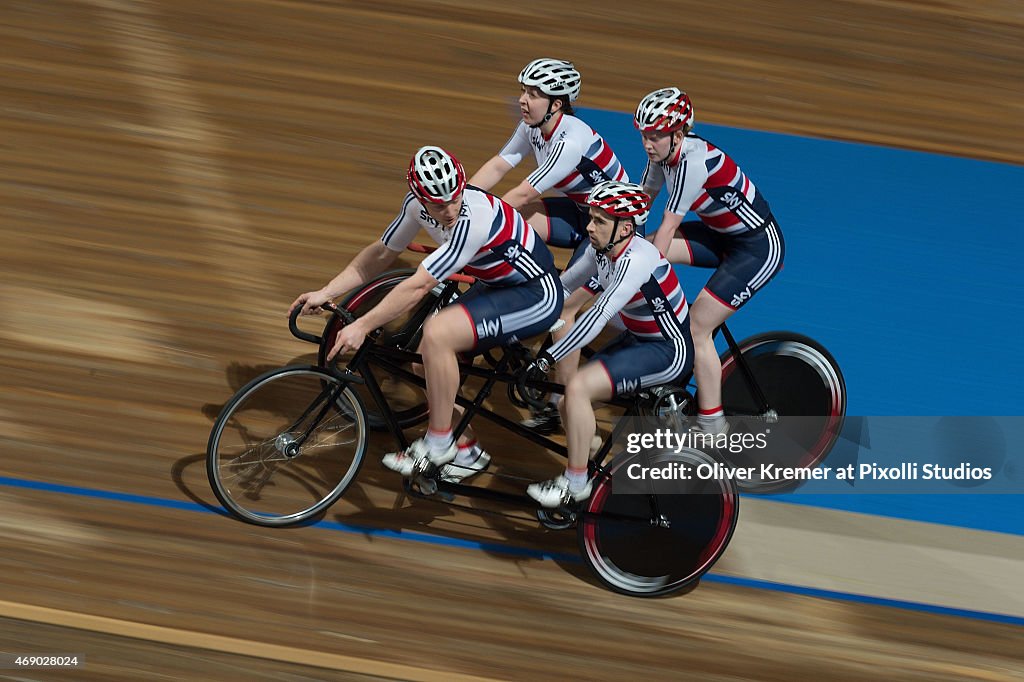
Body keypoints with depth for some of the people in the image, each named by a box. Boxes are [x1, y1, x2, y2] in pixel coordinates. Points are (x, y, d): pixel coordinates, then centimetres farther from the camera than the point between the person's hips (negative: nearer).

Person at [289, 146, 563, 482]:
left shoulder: (473, 220, -34)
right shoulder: (418, 204, -8)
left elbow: (418, 286, -31)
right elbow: (381, 254, 7)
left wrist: (362, 326, -28)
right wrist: (326, 293, 0)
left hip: (538, 294, -9)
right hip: (497, 286, 9)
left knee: (437, 334, -26)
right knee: (426, 359, 0)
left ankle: (439, 443, -11)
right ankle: (463, 454, 18)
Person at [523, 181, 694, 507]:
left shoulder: (636, 260, -29)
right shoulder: (602, 249, -3)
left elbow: (598, 317, -34)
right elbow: (561, 285, 8)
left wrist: (547, 359, -35)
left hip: (670, 352, -9)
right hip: (637, 340, 9)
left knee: (578, 388, -23)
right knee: (570, 405, -2)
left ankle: (576, 483, -11)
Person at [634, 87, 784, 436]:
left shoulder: (693, 161, -31)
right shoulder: (663, 151, -6)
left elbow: (668, 226, -30)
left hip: (759, 247, -9)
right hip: (722, 235, 9)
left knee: (697, 328, -12)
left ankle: (712, 429, -2)